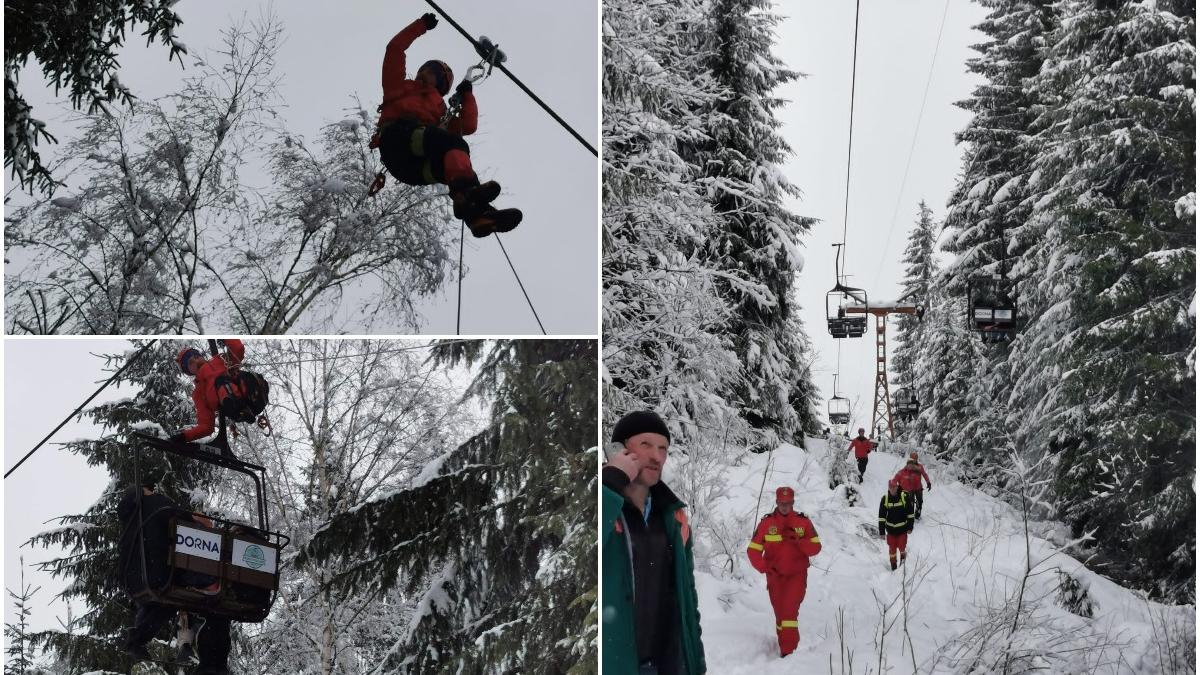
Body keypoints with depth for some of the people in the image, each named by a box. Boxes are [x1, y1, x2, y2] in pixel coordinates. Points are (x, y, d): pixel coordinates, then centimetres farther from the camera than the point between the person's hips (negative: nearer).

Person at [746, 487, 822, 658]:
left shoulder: (803, 522, 1)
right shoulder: (766, 523, 1)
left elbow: (815, 547, -1)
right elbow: (753, 550, 0)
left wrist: (797, 541, -19)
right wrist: (764, 567, -16)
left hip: (797, 575, -2)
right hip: (775, 576, 2)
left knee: (789, 610, -18)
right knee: (780, 613, 9)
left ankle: (788, 651, -19)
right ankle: (785, 646, 23)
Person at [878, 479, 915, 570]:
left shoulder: (904, 497, -10)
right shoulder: (885, 499, -6)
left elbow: (910, 513, -2)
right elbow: (881, 517, -4)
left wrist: (910, 527, -3)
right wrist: (882, 531, -7)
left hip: (902, 528, -1)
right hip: (891, 529, 1)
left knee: (901, 547, -2)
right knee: (892, 548, 5)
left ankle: (903, 560, 29)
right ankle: (893, 566, 24)